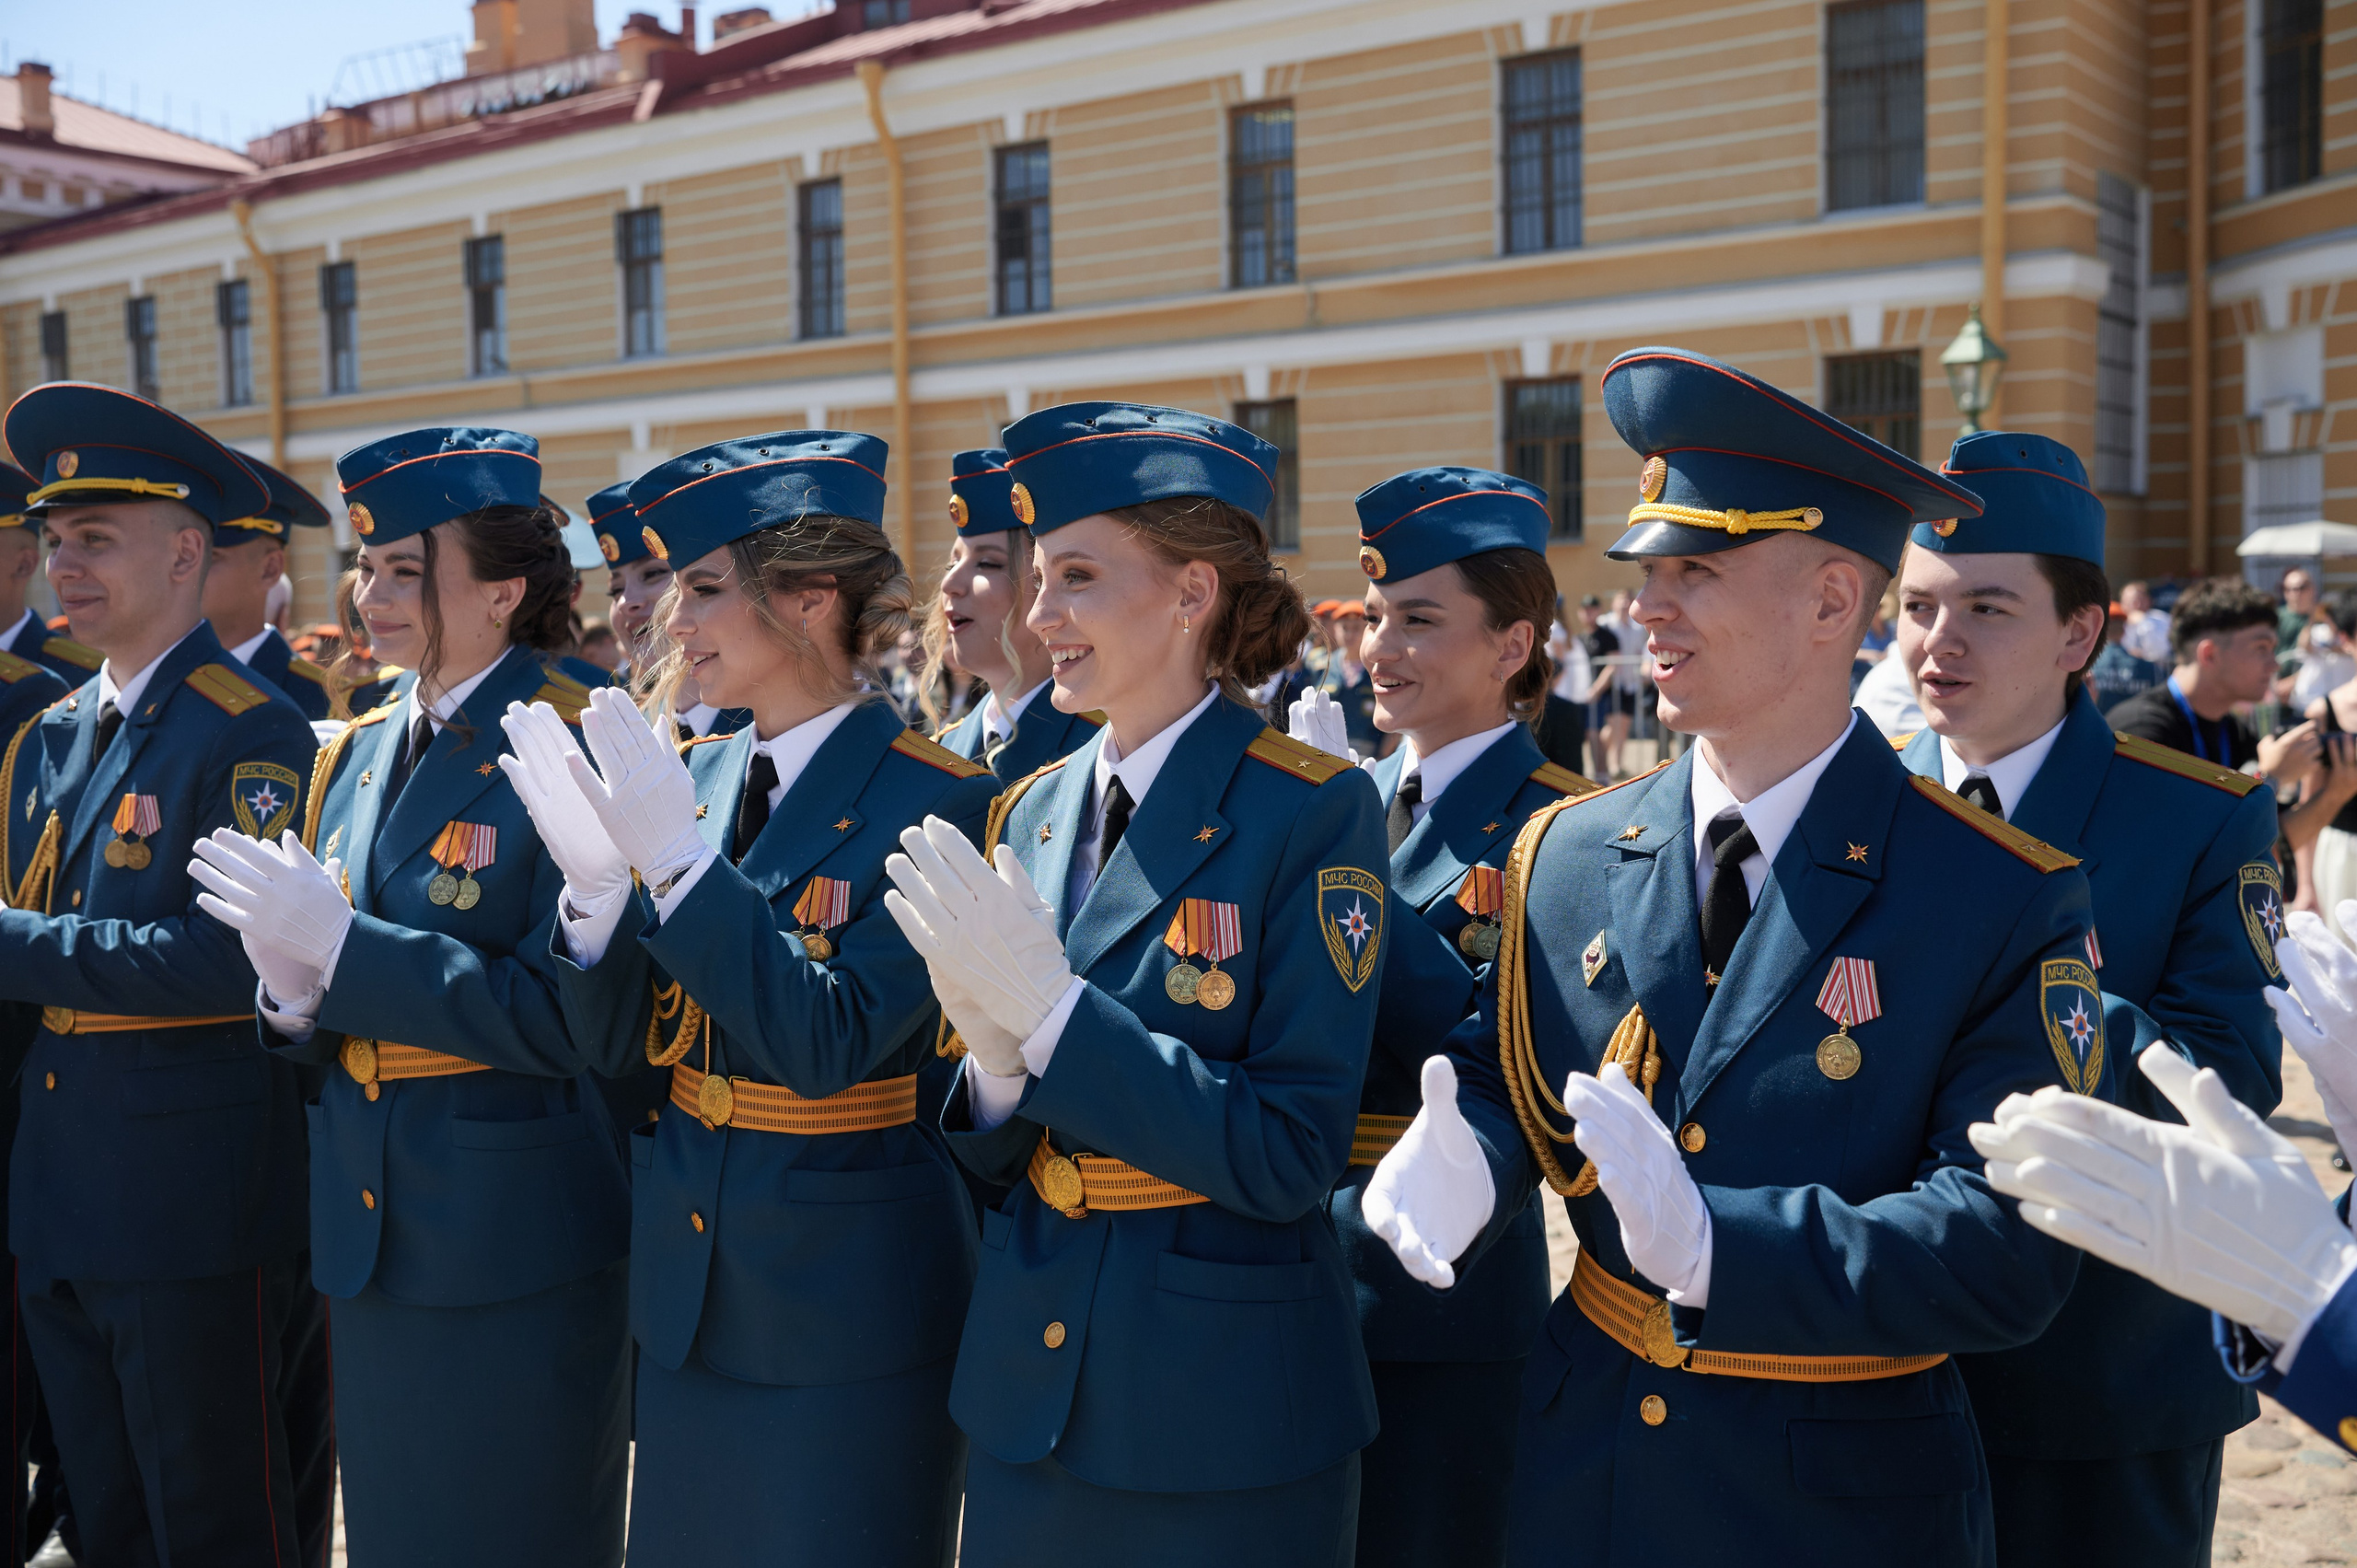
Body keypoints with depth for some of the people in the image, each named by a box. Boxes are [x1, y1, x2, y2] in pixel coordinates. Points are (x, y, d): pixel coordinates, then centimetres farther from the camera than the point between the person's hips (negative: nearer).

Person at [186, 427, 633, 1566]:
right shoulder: (358, 752, 9)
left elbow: (570, 1011, -23)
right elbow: (338, 994, 15)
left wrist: (342, 942, -23)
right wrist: (294, 998, -8)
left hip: (521, 1245, -7)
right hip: (371, 1228, 7)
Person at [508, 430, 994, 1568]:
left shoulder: (935, 800, -16)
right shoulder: (695, 775, 4)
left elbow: (832, 1046, -24)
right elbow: (615, 1041, 3)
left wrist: (678, 861, -28)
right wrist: (596, 882, -16)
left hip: (850, 1297, -6)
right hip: (689, 1277, 6)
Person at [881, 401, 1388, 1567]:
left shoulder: (1313, 813, -14)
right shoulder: (1032, 813, 4)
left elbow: (1291, 1156, -19)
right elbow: (998, 1155, 8)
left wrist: (1049, 1005, -23)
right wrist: (997, 1057, -14)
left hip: (1223, 1417, -5)